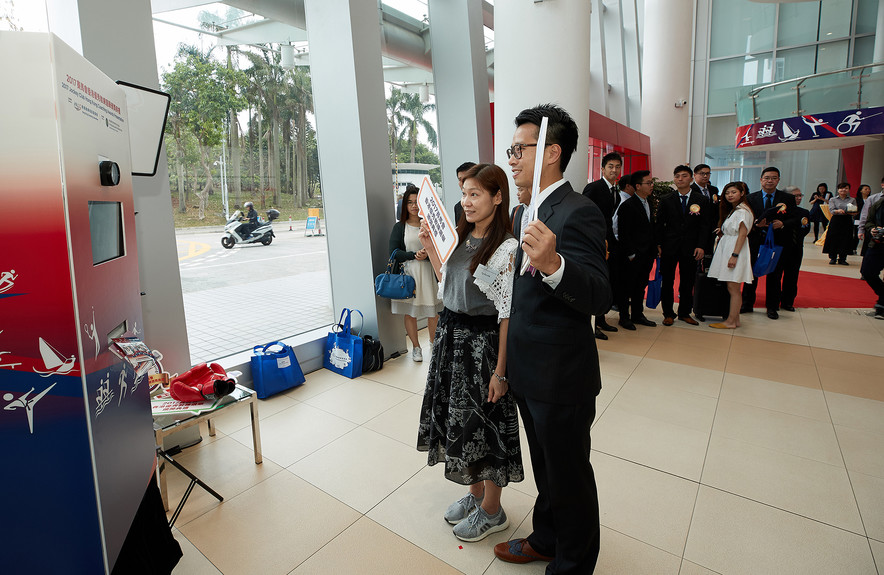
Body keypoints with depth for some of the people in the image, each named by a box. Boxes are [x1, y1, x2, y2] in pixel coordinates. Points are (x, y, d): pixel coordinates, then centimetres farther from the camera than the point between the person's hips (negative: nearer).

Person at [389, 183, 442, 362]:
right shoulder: (399, 227, 4)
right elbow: (393, 251, -3)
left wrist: (427, 255, -16)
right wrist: (414, 255, -12)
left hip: (428, 272, 1)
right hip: (408, 273, -1)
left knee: (434, 311, 3)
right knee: (410, 312, 4)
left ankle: (433, 342, 25)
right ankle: (416, 347, 21)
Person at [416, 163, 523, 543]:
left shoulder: (506, 248, -17)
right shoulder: (460, 237, 6)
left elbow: (508, 314, -19)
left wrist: (500, 371, -18)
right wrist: (429, 248, 8)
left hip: (483, 343, -8)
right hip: (451, 336, 8)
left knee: (484, 422, 7)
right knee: (459, 417, 19)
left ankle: (491, 511, 32)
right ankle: (475, 493, 42)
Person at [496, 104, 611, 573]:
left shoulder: (578, 212, -20)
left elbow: (599, 297, -31)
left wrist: (553, 263, -47)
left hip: (561, 378, -9)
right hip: (529, 374, 9)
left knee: (569, 477, 14)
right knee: (545, 468, 27)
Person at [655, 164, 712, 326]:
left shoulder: (702, 200, 5)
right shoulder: (666, 201, 5)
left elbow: (705, 226, 3)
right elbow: (659, 225, 4)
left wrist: (701, 246, -7)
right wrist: (659, 245, -4)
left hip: (691, 248, 1)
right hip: (669, 247, 0)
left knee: (687, 282, 7)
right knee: (668, 281, 3)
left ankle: (684, 313, 21)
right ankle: (668, 313, 15)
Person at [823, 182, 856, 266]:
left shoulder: (852, 200, 11)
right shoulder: (833, 200, 7)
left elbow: (855, 212, 3)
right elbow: (831, 210, -7)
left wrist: (853, 212, -20)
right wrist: (838, 211, -27)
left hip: (847, 221, 1)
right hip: (836, 221, -1)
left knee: (845, 240, -1)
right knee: (834, 240, -3)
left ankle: (842, 259, 7)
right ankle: (832, 258, 7)